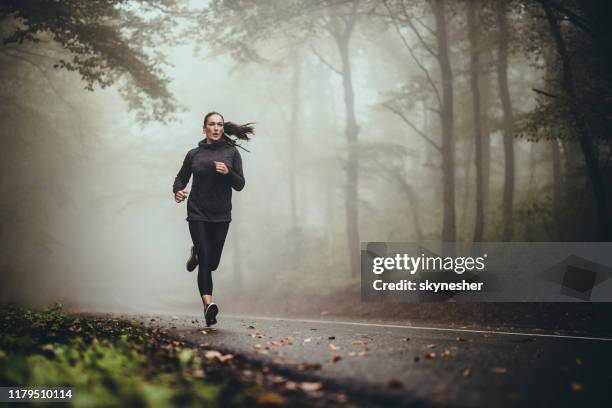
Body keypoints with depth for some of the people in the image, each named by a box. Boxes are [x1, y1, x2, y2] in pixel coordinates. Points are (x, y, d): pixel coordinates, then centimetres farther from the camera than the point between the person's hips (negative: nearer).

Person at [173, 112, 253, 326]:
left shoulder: (231, 152, 4)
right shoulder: (194, 154, 5)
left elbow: (240, 185, 2)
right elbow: (181, 178, 16)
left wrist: (228, 172, -18)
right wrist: (177, 191, -7)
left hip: (221, 215, 1)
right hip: (198, 214, -1)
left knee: (212, 263, 9)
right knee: (205, 261, -13)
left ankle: (196, 253, 43)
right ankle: (208, 305, -19)